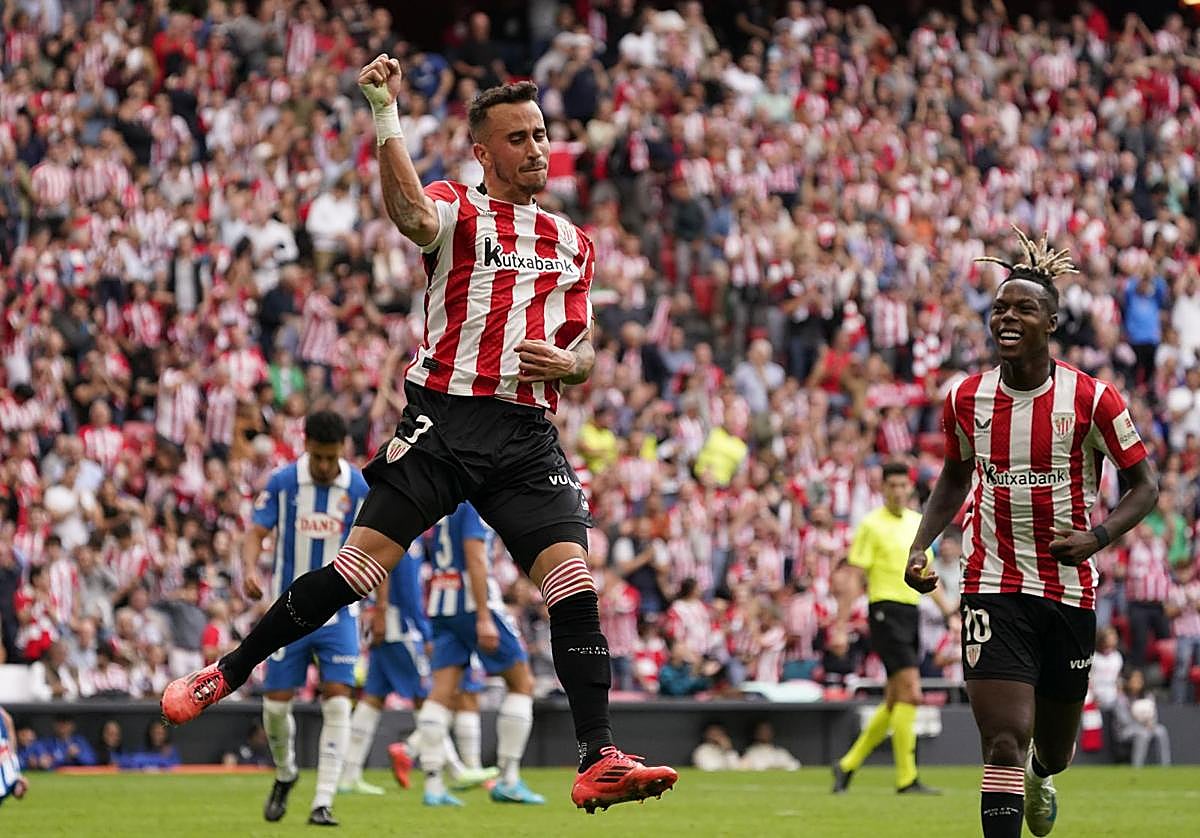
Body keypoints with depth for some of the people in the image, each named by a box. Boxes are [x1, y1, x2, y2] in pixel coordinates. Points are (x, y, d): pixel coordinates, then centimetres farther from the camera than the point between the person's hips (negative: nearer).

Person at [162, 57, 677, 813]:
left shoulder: (574, 243, 20)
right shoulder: (457, 210, 4)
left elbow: (584, 353, 24)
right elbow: (410, 212, -21)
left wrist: (568, 363, 1)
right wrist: (386, 112, -28)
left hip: (528, 434, 4)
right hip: (445, 418, -4)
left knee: (574, 580, -12)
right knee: (359, 567, -9)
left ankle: (599, 760, -13)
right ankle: (225, 676, 7)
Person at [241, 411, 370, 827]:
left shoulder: (360, 488, -4)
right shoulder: (281, 482, -6)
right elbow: (257, 532, -5)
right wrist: (250, 569, -26)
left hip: (337, 614, 0)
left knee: (337, 700, -12)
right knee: (276, 702, 2)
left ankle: (323, 801, -9)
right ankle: (285, 774, 32)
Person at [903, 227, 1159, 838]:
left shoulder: (1091, 398, -8)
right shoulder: (966, 399, 0)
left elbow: (1142, 483, 0)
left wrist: (1098, 537, -17)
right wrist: (920, 546, 4)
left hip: (1069, 590, 0)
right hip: (993, 586, 0)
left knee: (1053, 750, 17)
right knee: (1003, 741, -17)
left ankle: (1039, 776, 54)